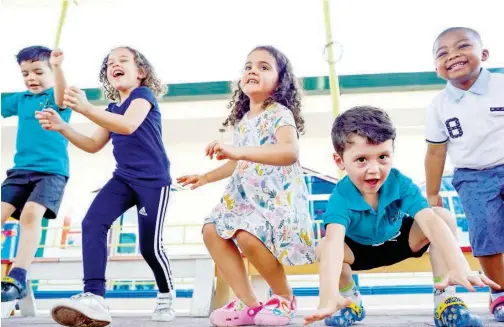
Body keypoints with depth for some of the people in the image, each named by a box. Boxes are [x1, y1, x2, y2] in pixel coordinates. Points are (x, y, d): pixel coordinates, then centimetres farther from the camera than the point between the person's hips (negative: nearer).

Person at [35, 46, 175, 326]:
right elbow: (93, 145, 17)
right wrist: (61, 127, 2)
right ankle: (94, 297, -25)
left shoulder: (143, 94, -6)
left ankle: (166, 296, 23)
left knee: (149, 245, -6)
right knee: (92, 222, -19)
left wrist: (87, 108, -39)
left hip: (153, 180, -7)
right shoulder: (112, 108, 18)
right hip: (123, 178, 7)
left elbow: (129, 125, -27)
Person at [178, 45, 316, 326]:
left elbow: (290, 152, -30)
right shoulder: (243, 121, 17)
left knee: (247, 236, -29)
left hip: (278, 196, -9)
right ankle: (248, 304, 2)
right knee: (212, 231, -4)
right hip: (245, 196, 9)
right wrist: (207, 177, 21)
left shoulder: (280, 113, -10)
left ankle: (285, 298, 0)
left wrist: (238, 151, -39)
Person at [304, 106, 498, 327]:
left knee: (444, 216, -25)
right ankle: (351, 303, -1)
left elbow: (432, 222, -44)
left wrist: (459, 268, -61)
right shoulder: (340, 198, -37)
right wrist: (328, 296, -72)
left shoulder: (400, 184, -30)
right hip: (359, 250, -1)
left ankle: (447, 302, -17)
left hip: (401, 241, 1)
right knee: (324, 248, -33)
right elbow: (334, 241, -54)